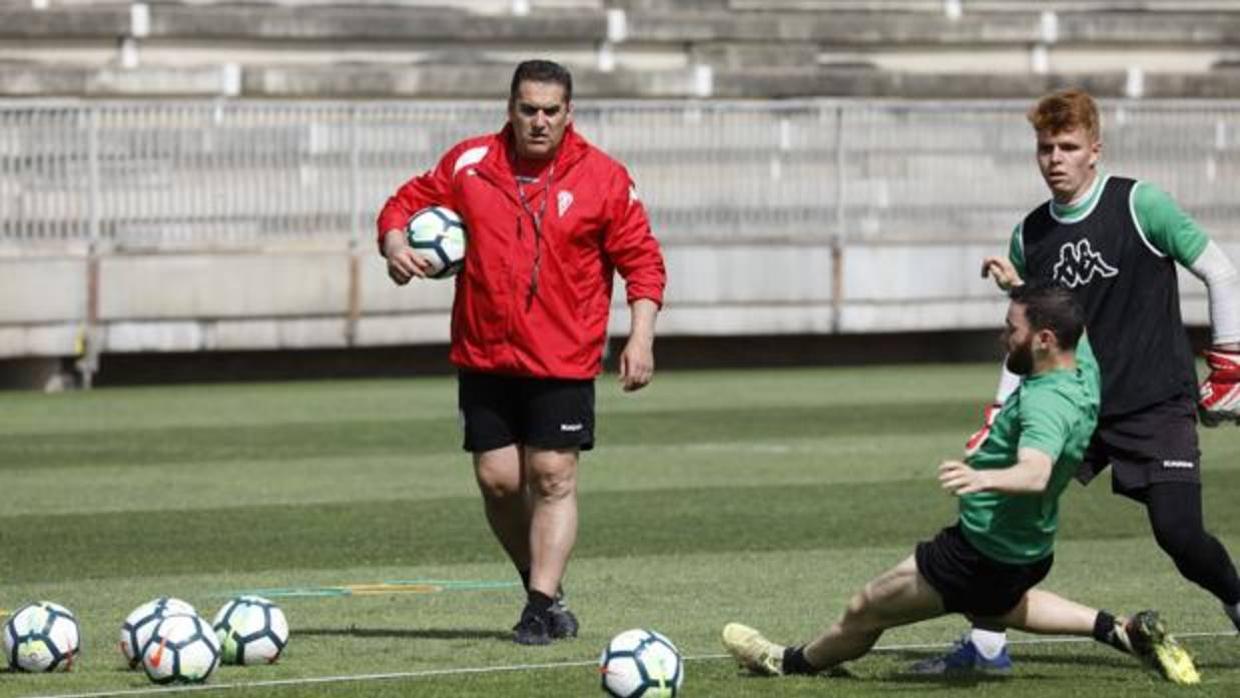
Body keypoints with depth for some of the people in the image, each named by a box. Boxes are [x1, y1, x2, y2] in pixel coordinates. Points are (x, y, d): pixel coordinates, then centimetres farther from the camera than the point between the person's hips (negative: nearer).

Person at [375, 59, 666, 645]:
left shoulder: (603, 178, -3)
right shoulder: (469, 164, 2)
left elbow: (642, 260, 0)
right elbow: (408, 203, 13)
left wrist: (640, 336, -9)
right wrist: (395, 244, -9)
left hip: (563, 359, -3)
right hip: (483, 356, 3)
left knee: (553, 476, -7)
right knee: (497, 479, 4)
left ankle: (541, 607, -3)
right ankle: (545, 590, 22)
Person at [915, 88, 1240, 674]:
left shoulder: (1140, 204, -9)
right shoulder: (1030, 236, 6)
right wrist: (1001, 416, 8)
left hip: (1158, 404, -5)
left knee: (1179, 535, -15)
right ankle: (986, 644, 0)